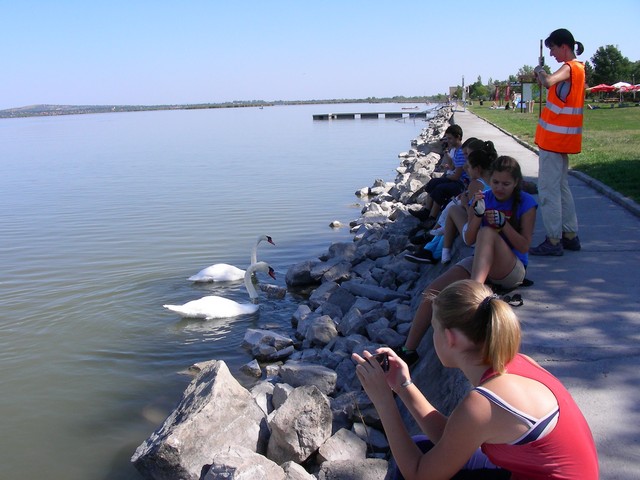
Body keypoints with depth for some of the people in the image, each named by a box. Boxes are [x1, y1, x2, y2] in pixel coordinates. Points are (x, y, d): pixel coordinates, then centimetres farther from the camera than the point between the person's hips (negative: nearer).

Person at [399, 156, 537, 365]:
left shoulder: (525, 203, -3)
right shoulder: (484, 198, 7)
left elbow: (524, 247, -8)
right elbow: (469, 240, 1)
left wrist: (503, 223, -21)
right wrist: (478, 213, -15)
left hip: (512, 271, -4)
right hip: (479, 262, 4)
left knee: (487, 233, -35)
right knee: (432, 291, -18)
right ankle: (409, 350, -12)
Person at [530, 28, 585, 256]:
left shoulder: (568, 68, -14)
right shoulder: (577, 68, 16)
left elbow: (548, 82, -32)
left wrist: (540, 71, -13)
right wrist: (543, 75, 6)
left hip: (554, 137, -10)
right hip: (563, 138, 10)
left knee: (548, 188, -8)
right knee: (561, 186, 16)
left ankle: (554, 240, -7)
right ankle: (570, 235, 21)